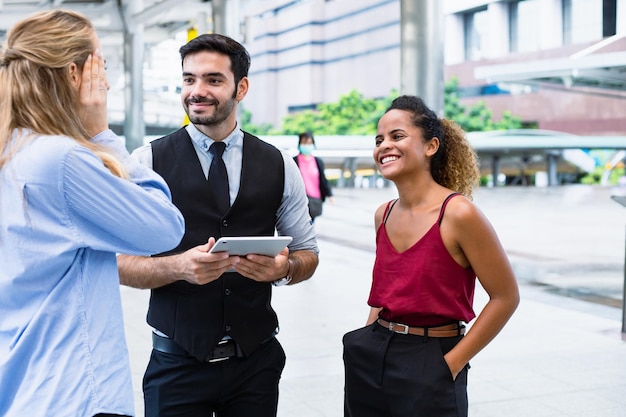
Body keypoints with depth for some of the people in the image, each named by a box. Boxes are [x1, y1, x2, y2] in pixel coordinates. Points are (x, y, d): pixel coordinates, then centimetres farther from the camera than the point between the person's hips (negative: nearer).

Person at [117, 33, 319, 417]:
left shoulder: (279, 165, 2)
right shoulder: (148, 162, -4)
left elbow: (308, 255, 9)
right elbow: (120, 263, -5)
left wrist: (284, 268, -13)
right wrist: (179, 266, -23)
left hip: (257, 360, 2)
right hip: (177, 364, -2)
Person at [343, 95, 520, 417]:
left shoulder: (458, 214, -15)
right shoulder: (383, 215, 3)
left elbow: (505, 297, -11)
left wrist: (451, 364, -11)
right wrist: (367, 343, 7)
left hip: (429, 368, -6)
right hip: (370, 361, 6)